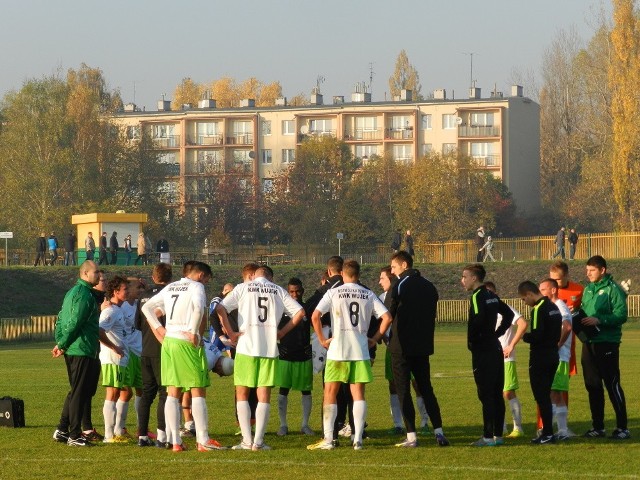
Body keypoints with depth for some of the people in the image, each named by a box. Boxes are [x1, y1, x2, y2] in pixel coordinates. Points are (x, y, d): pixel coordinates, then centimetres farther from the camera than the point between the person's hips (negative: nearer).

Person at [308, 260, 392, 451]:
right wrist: (375, 339, 10)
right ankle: (358, 439, -1)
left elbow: (315, 316, -9)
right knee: (358, 394, 5)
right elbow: (387, 318, 1)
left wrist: (322, 340, 0)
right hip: (361, 351, 2)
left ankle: (328, 439, 1)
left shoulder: (333, 293, -1)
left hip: (337, 350, -2)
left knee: (330, 394, 6)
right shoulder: (369, 295, 5)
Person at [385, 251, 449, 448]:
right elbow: (432, 315, 13)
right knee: (426, 389, 13)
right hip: (423, 346, 6)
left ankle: (411, 436, -4)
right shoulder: (429, 287, 9)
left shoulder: (399, 286, -10)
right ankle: (439, 431, 6)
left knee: (403, 390, 0)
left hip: (401, 346, -6)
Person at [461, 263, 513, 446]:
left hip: (483, 351, -9)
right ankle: (498, 434, 15)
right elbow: (509, 314, 22)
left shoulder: (477, 297, -13)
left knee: (486, 395, -7)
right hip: (496, 349, 9)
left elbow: (477, 320, -27)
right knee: (497, 394, 11)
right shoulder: (492, 296, 13)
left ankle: (488, 437, -7)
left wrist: (471, 341, -12)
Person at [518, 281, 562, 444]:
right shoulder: (553, 307, 12)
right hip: (553, 356, 9)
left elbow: (536, 335, -23)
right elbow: (558, 332, 16)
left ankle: (548, 434, -4)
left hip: (540, 359, -9)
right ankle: (547, 432, 17)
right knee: (545, 396, 15)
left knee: (541, 396, -3)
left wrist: (524, 336, -5)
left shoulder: (538, 309, -17)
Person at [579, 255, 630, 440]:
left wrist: (598, 320, -24)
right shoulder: (588, 289, 14)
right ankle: (597, 426, 19)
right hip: (589, 343, 8)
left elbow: (621, 315, -16)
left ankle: (622, 427, -1)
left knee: (612, 384, -5)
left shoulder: (613, 289, -9)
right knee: (592, 386, 10)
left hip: (607, 343, -8)